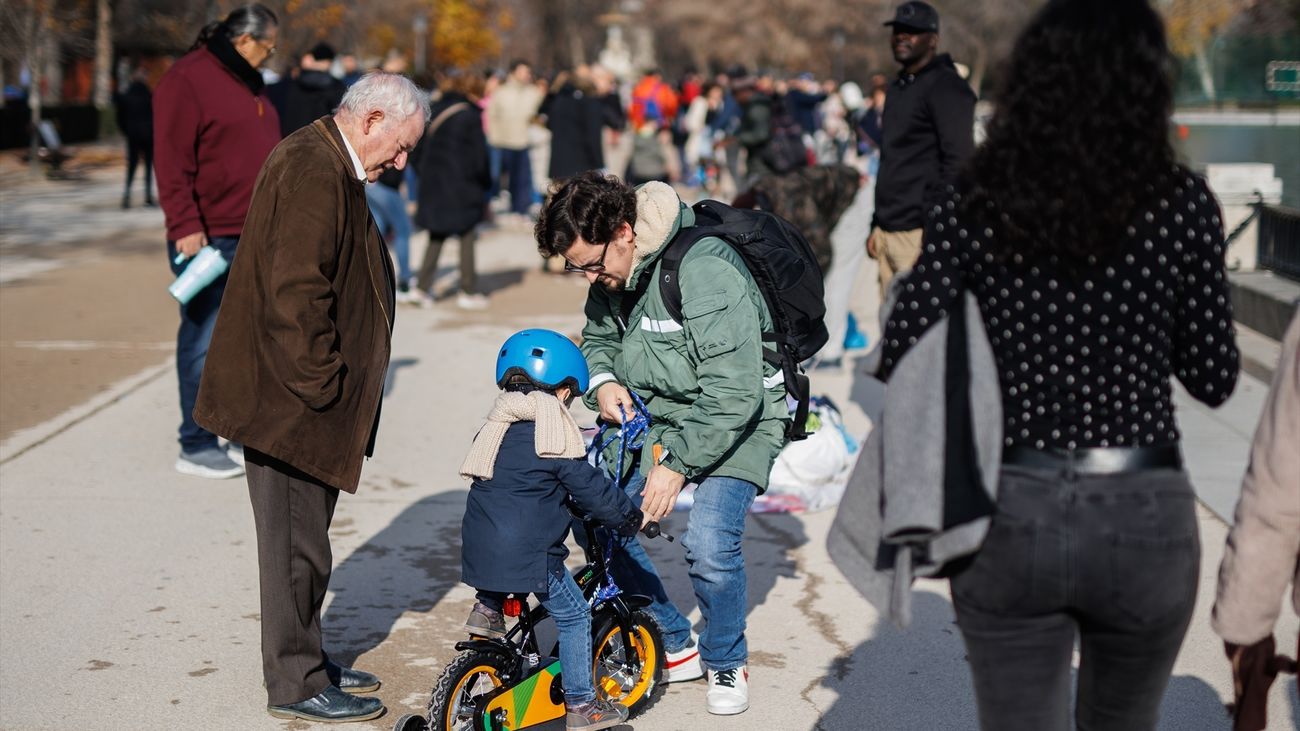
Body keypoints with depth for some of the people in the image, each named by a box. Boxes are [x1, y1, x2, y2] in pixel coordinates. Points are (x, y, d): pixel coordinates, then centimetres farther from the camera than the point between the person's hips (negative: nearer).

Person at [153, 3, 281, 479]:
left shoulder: (250, 83, 17)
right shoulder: (188, 79, -11)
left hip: (257, 238, 9)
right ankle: (196, 447, 3)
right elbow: (171, 161, -17)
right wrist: (186, 225, -22)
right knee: (205, 342, -4)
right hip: (208, 239, -9)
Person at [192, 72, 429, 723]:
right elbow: (295, 294, -26)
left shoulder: (331, 167, 15)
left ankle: (304, 661, 31)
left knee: (303, 538, 19)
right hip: (292, 401, -11)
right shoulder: (312, 171, -20)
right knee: (296, 541, 0)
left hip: (308, 396, 11)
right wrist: (323, 383, -20)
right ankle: (295, 684, 11)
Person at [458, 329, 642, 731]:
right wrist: (632, 517, 10)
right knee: (574, 616, 6)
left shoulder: (496, 427, 12)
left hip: (480, 544, 7)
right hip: (528, 553, -7)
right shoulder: (555, 438, -10)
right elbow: (592, 490, -6)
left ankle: (488, 607, 27)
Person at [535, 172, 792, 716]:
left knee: (710, 545, -24)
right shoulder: (614, 274, -4)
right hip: (655, 413, 8)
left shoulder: (706, 273, -29)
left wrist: (677, 463, -27)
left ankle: (727, 663, 6)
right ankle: (674, 646, 15)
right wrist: (602, 381, -6)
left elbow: (733, 393, -30)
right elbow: (598, 337, 16)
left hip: (735, 421, -8)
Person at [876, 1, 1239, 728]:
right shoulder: (1183, 203, -5)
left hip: (1012, 514, 0)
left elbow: (904, 361, -8)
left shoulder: (973, 205, -4)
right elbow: (1213, 378, 0)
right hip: (1145, 516, 1)